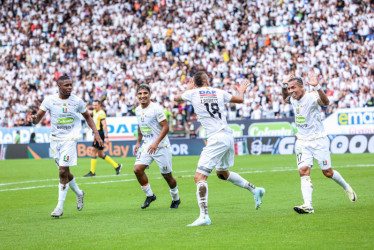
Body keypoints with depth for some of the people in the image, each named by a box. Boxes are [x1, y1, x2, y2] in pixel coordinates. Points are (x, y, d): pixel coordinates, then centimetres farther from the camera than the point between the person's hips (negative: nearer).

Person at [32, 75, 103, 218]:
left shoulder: (77, 101, -2)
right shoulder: (50, 100, -2)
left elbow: (87, 117, 12)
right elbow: (38, 118, -4)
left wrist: (96, 133, 4)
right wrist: (35, 119, -29)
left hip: (70, 140, -3)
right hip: (55, 140, 3)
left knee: (63, 172, -12)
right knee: (64, 172, 11)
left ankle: (60, 207, -6)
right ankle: (79, 193, 39)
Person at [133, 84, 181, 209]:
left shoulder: (156, 109, -15)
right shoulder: (138, 110, 7)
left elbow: (165, 127, -17)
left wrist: (156, 143, -24)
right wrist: (138, 142, 17)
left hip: (161, 146, -6)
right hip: (147, 146, 6)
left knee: (167, 175, 0)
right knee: (137, 169, -12)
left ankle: (176, 199, 24)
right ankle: (149, 195, 5)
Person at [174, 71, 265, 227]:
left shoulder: (192, 93, 1)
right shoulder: (218, 92, 11)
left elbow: (176, 98, 22)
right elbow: (240, 100, 26)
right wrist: (241, 90, 47)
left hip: (216, 139, -7)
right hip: (229, 136, 7)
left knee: (200, 177, -9)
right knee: (222, 173, 30)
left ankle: (204, 216, -21)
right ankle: (254, 190, 32)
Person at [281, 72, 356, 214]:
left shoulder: (311, 97, -17)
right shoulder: (293, 99, 5)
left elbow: (325, 102, -39)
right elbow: (285, 98, 30)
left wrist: (317, 87, -55)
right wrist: (283, 85, 10)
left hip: (318, 141, -5)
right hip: (302, 142, 5)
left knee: (327, 172, 3)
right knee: (303, 171, -14)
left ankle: (346, 187, 33)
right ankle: (308, 205, -22)